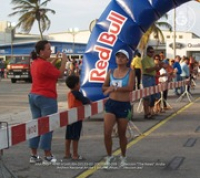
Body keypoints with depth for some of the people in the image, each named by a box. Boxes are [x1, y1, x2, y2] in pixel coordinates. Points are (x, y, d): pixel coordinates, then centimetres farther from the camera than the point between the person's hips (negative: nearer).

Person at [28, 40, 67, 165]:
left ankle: (34, 155, 13)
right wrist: (64, 61, 0)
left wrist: (55, 61, 17)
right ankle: (48, 157, 1)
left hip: (34, 96, 9)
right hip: (46, 98, -9)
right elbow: (60, 74, -10)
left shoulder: (35, 63, 9)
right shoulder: (44, 64, -19)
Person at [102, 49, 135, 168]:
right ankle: (109, 157, 13)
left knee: (122, 134, 10)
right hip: (111, 104, 2)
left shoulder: (130, 72, -4)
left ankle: (123, 157, 31)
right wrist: (111, 88, -10)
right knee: (107, 133, -7)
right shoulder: (111, 72, 6)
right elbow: (104, 87, 11)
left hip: (124, 105, -2)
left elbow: (130, 87, -19)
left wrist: (115, 88, -26)